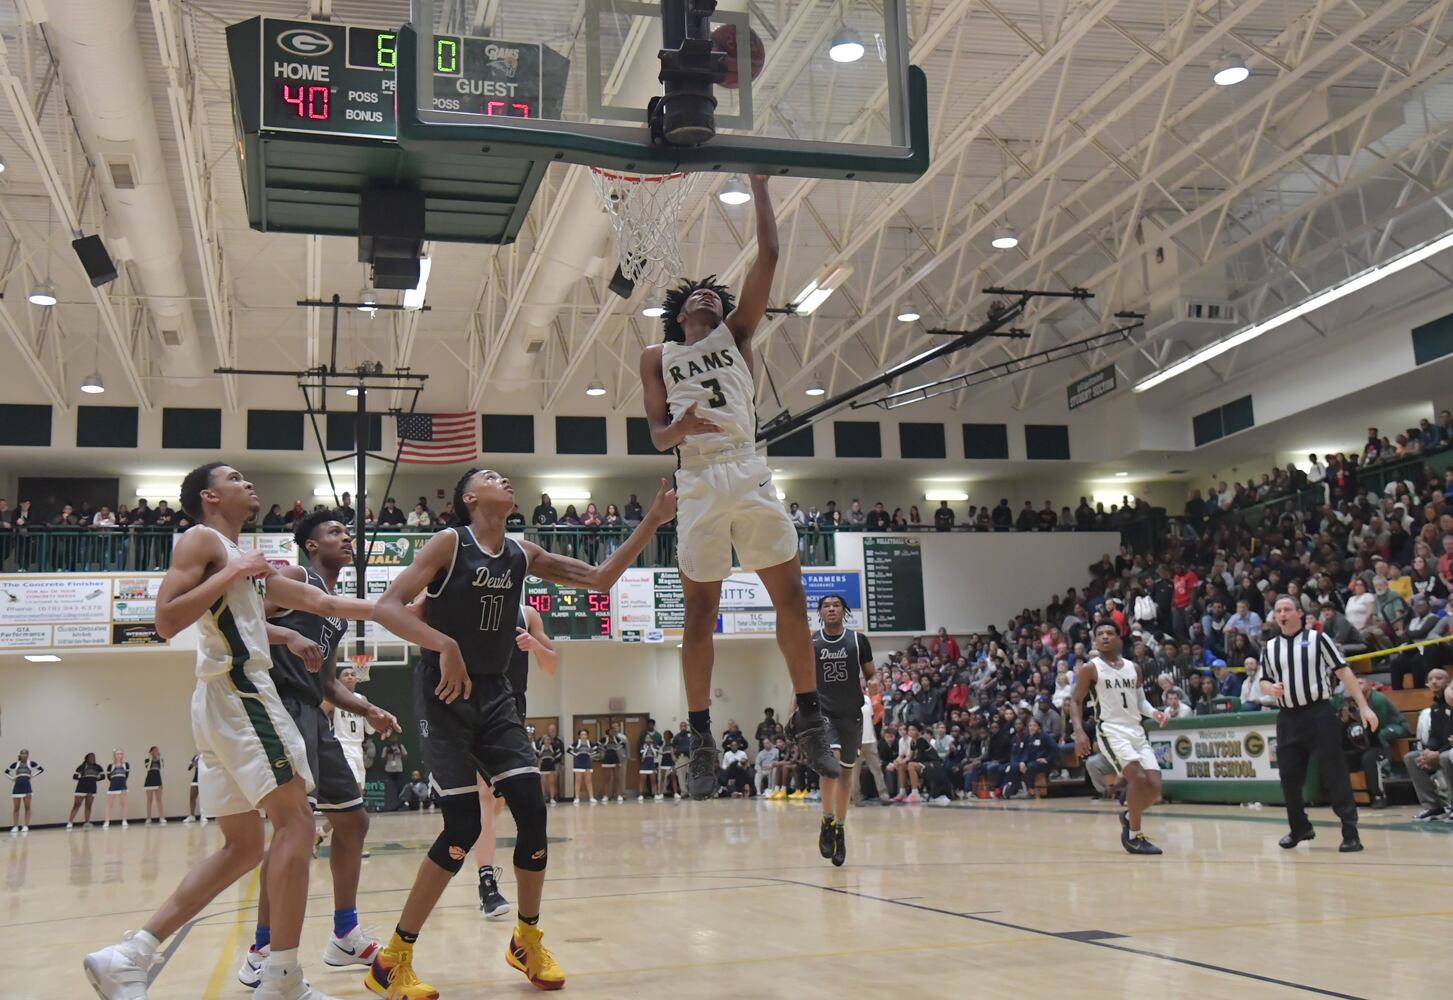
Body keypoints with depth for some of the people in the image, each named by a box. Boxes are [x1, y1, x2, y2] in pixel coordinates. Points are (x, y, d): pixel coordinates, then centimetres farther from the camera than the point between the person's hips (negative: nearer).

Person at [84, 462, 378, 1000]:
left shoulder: (241, 559, 23)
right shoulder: (202, 540, -3)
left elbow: (316, 601, 29)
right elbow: (166, 621, -16)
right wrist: (233, 572, -14)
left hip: (230, 700, 10)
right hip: (237, 691, -10)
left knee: (242, 846, 10)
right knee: (295, 822, -10)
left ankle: (127, 957, 7)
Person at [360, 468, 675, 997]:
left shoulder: (523, 554, 8)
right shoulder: (450, 543, -9)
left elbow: (600, 580, 8)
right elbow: (386, 607, -17)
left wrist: (653, 521, 2)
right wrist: (445, 646, -31)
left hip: (495, 694, 5)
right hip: (443, 693, -5)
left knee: (532, 810, -4)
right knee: (463, 828, -11)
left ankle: (528, 941, 18)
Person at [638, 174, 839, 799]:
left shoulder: (736, 332, 18)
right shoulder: (657, 358, 18)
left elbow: (768, 256, 9)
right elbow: (657, 436, 9)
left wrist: (758, 182, 7)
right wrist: (678, 429, -15)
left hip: (750, 474, 1)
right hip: (698, 482, -1)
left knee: (790, 594, -3)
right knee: (700, 611, 0)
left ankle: (807, 718, 8)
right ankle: (701, 739, 6)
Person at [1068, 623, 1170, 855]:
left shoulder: (1134, 668, 12)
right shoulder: (1090, 669, -2)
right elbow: (1075, 701, -1)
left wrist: (1154, 712, 0)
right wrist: (1079, 731, -15)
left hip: (1136, 731, 6)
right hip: (1111, 731, -6)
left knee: (1155, 786, -4)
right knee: (1138, 777, -24)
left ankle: (1128, 815, 25)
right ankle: (1133, 836, -9)